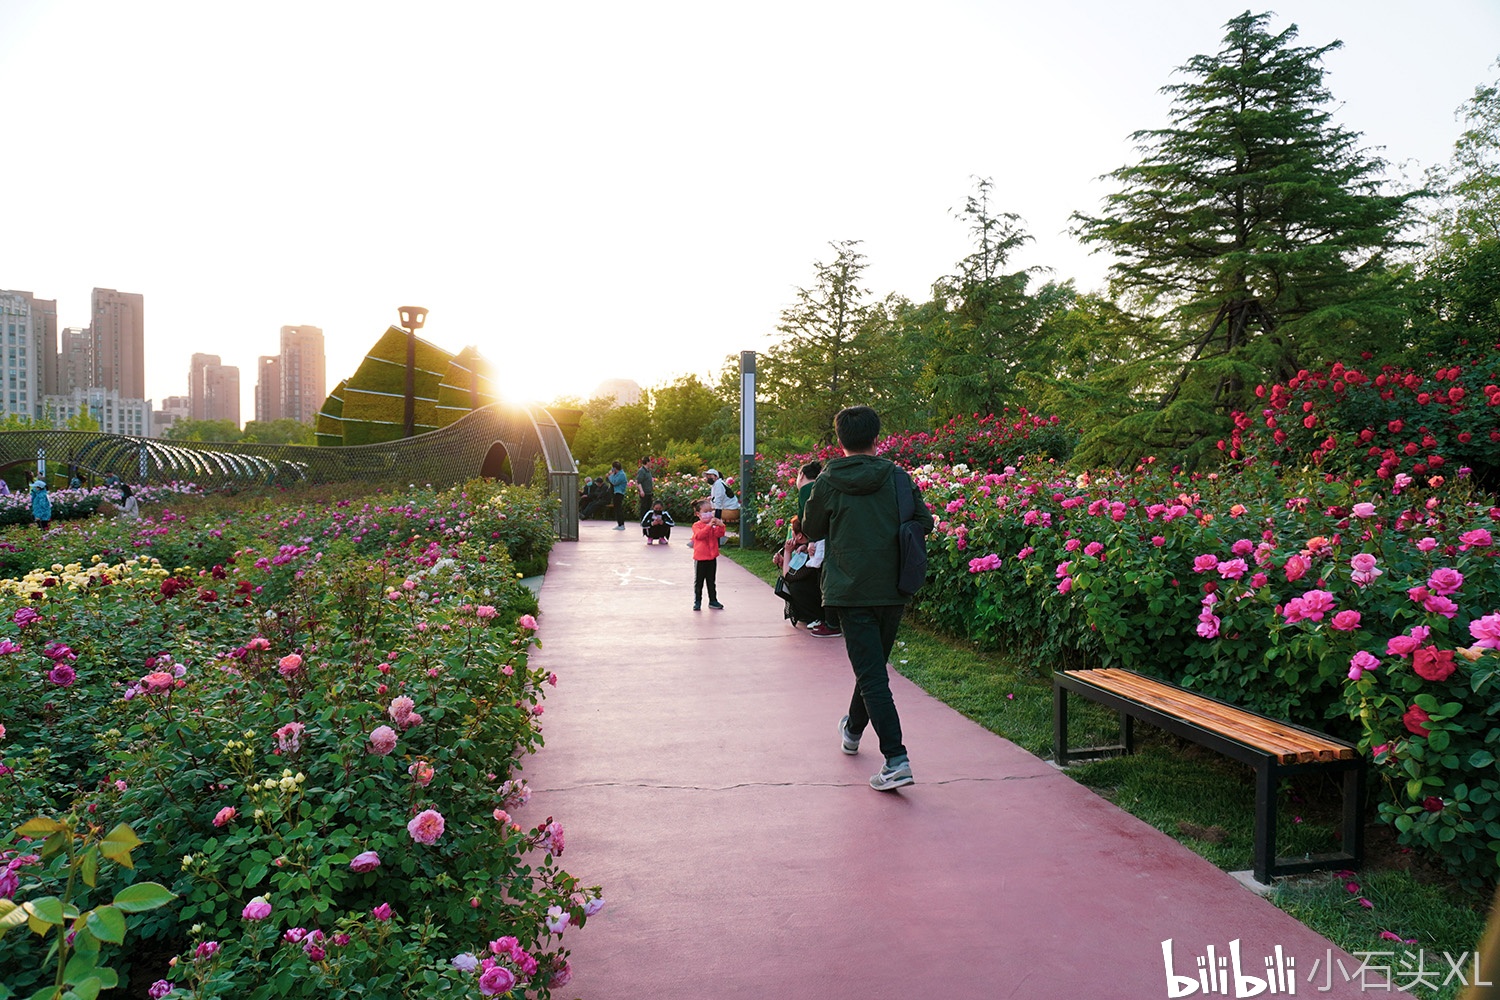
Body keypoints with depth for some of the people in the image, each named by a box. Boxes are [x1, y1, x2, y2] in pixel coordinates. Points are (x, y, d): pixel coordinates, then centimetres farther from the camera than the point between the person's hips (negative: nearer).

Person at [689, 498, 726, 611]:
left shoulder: (714, 525, 6)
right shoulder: (697, 525, -8)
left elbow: (719, 534, -6)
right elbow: (700, 535, -25)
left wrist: (720, 526, -25)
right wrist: (709, 525, -33)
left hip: (712, 557, 5)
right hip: (700, 558, -5)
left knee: (712, 581, 13)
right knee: (699, 581, 5)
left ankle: (713, 601, 20)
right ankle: (697, 602, 12)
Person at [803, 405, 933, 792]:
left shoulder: (828, 483, -6)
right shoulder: (898, 477, -2)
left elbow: (812, 530, 7)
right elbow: (924, 523, 4)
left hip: (850, 592, -3)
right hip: (892, 591, 3)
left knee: (871, 676, -3)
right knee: (874, 665, 21)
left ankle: (896, 760, -12)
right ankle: (852, 730, 43)